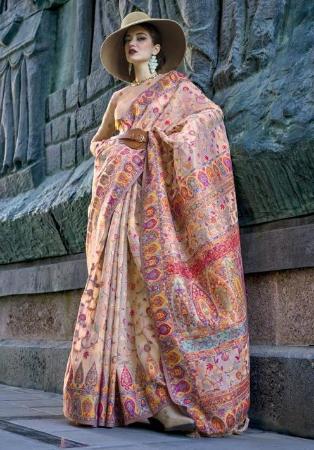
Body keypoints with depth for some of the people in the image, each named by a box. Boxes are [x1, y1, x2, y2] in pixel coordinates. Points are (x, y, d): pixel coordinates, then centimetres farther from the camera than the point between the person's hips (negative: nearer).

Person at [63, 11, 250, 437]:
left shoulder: (175, 83, 13)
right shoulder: (118, 98, 25)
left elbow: (211, 114, 0)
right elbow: (97, 142, 26)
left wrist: (155, 136, -10)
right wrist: (122, 141, 3)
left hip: (162, 190, -4)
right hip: (126, 194, 4)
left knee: (162, 275, -16)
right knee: (137, 280, -8)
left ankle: (157, 395, -18)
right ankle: (160, 398, -10)